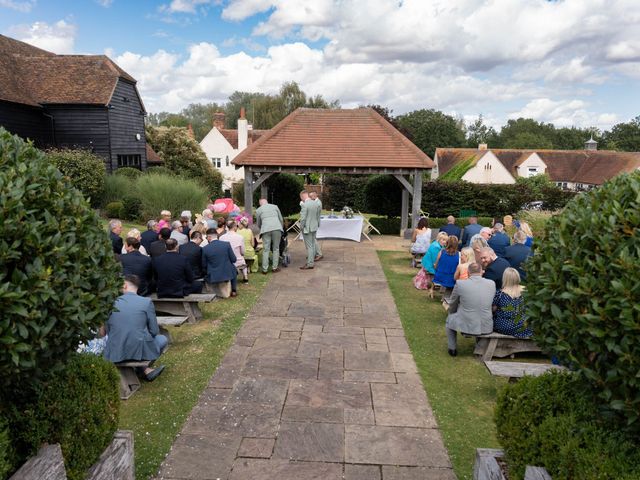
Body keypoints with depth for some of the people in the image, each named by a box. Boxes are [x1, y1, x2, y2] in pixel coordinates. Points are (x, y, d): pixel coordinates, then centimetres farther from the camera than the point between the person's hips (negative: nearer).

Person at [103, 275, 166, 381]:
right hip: (139, 350, -1)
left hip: (116, 353, 1)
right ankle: (144, 368, 17)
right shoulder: (147, 302, -6)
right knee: (163, 339, 27)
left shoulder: (112, 303, 1)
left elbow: (108, 331, 9)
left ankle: (145, 370, 20)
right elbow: (154, 331, -2)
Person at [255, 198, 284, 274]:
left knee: (266, 250, 3)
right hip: (277, 228, 1)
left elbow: (258, 224, 24)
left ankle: (265, 269, 2)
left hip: (266, 230, -1)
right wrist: (280, 228, 35)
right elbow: (281, 219, 21)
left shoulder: (258, 210, 17)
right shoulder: (275, 206, 20)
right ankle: (274, 268, 10)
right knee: (276, 248, 9)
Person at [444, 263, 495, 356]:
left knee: (449, 318, 29)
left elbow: (452, 306, 3)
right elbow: (492, 304, 12)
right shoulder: (492, 284, -5)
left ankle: (452, 349, 32)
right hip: (486, 328, 3)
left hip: (465, 326, -3)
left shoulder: (460, 284, -13)